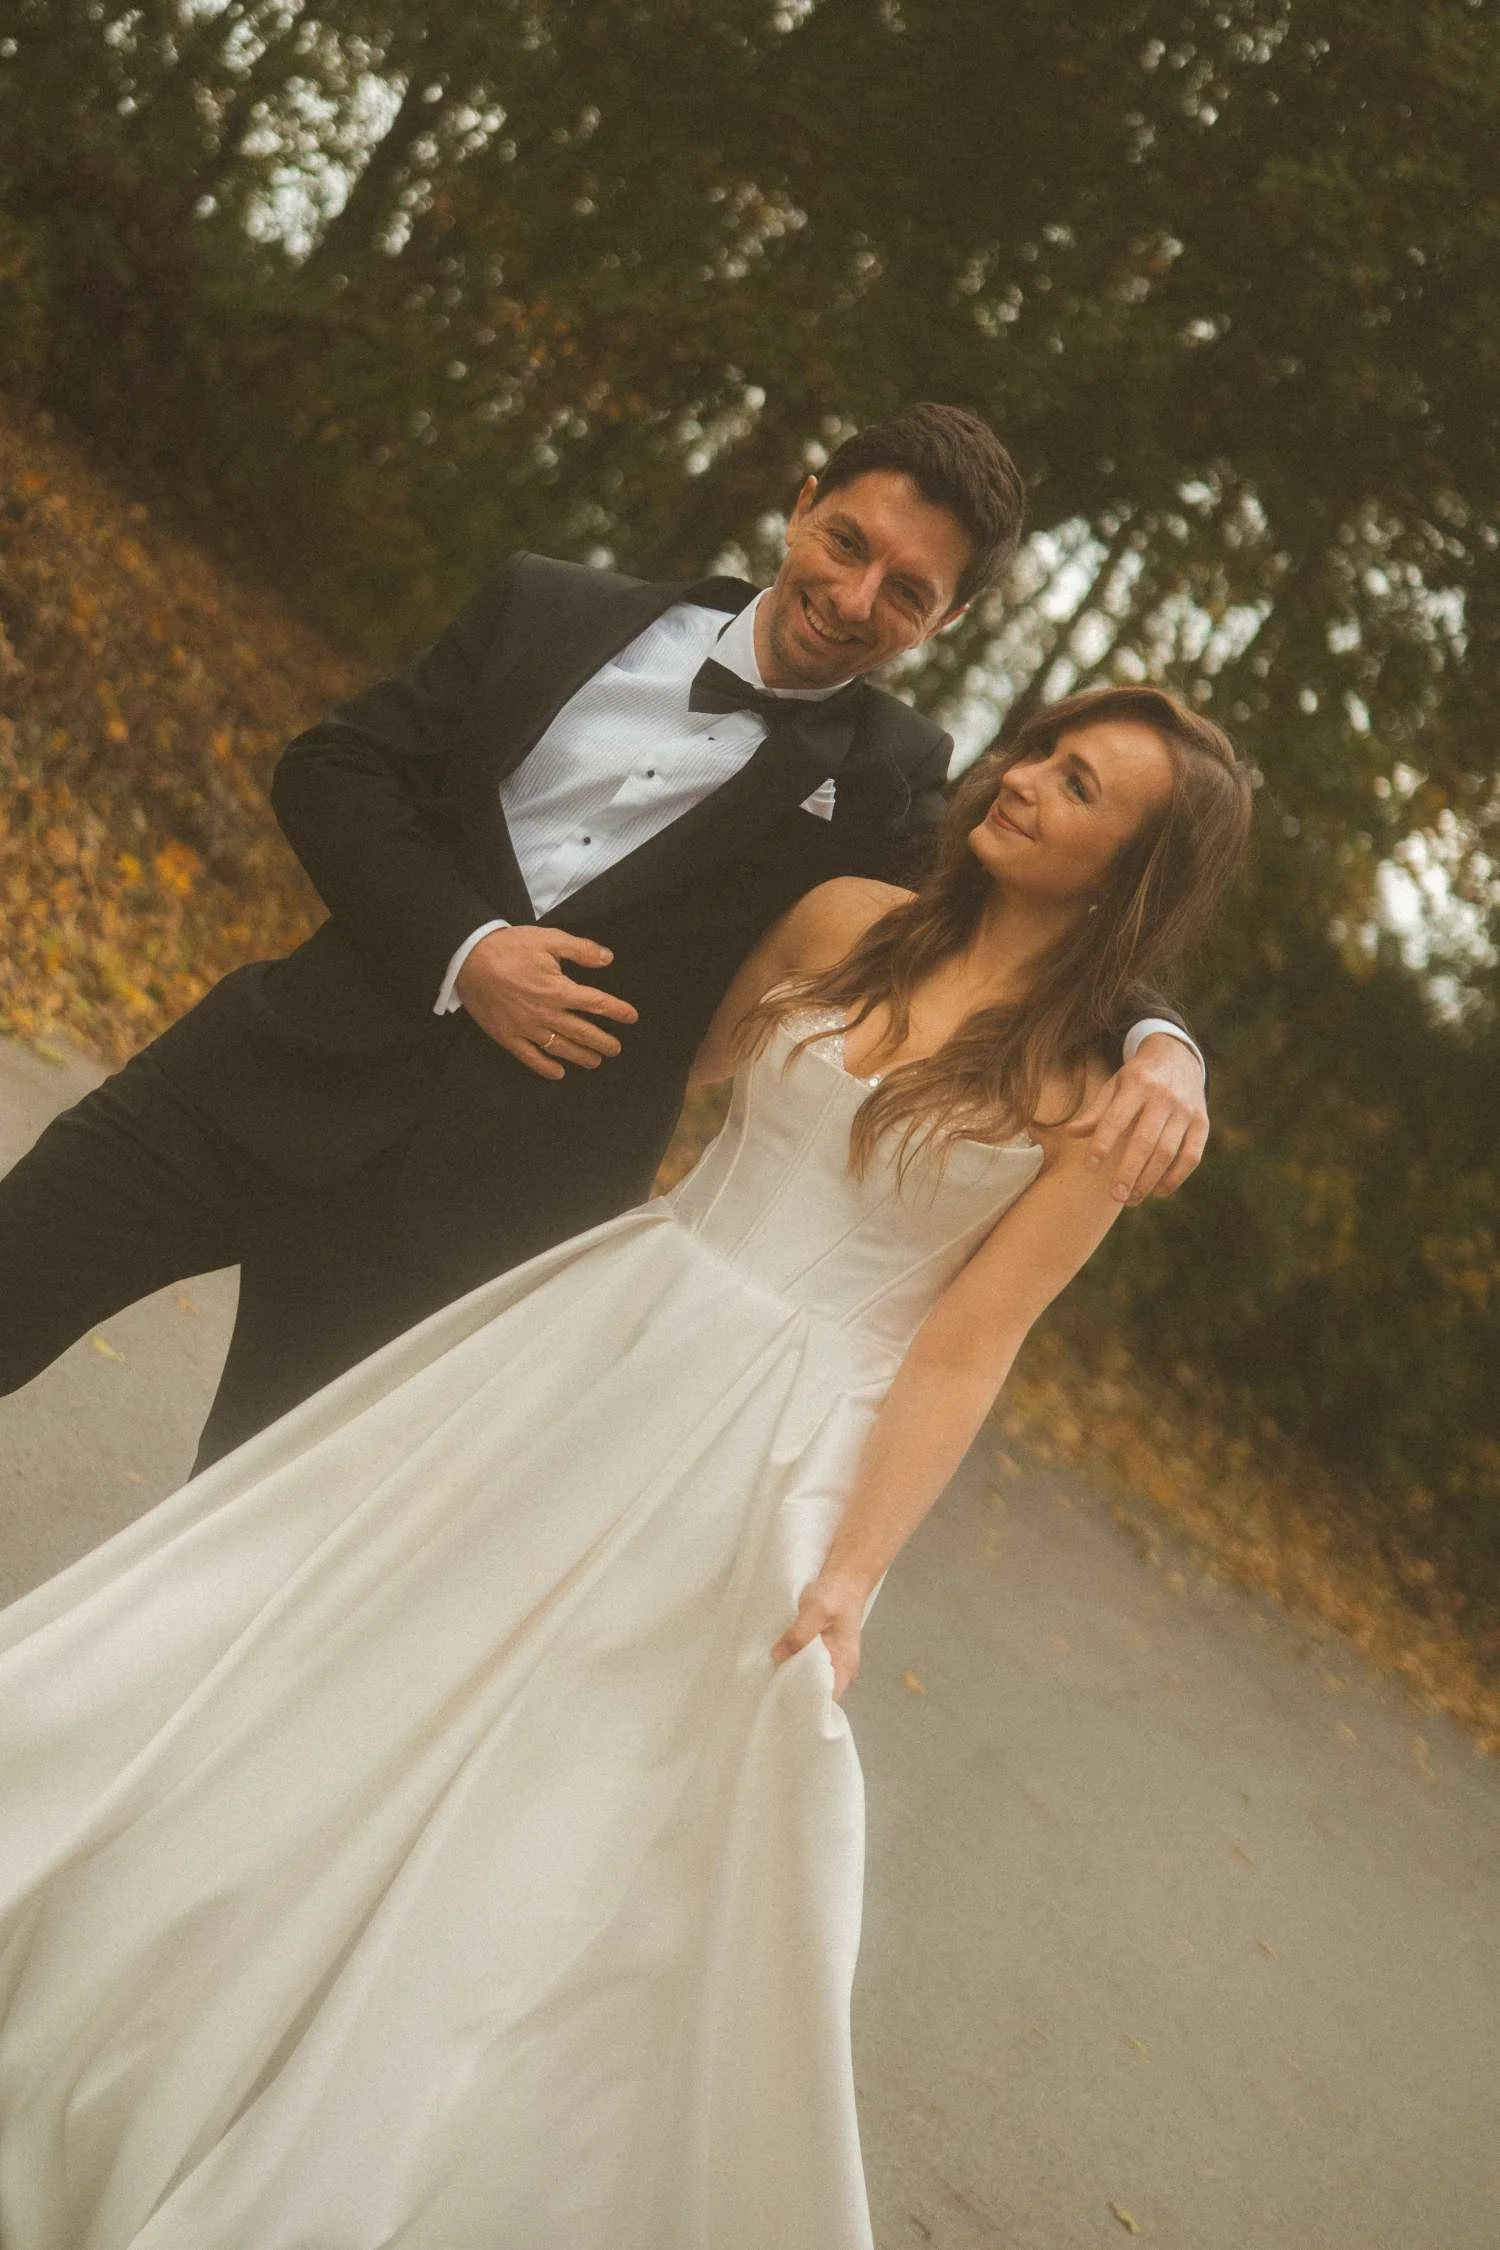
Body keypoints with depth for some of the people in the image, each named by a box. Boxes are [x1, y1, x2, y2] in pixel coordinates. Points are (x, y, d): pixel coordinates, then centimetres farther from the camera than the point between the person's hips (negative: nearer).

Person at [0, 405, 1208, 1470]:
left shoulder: (884, 784, 0)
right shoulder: (556, 613, 4)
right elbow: (333, 764, 5)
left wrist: (1157, 1044, -24)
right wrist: (458, 950, -10)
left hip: (465, 1214, -2)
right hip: (278, 1080, 2)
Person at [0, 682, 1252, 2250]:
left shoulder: (1102, 1097, -8)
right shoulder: (849, 921, 3)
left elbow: (961, 1355, -11)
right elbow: (669, 1058, 20)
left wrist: (851, 1576, -15)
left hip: (769, 1456, -4)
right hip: (606, 1341, 4)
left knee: (583, 1827, 1)